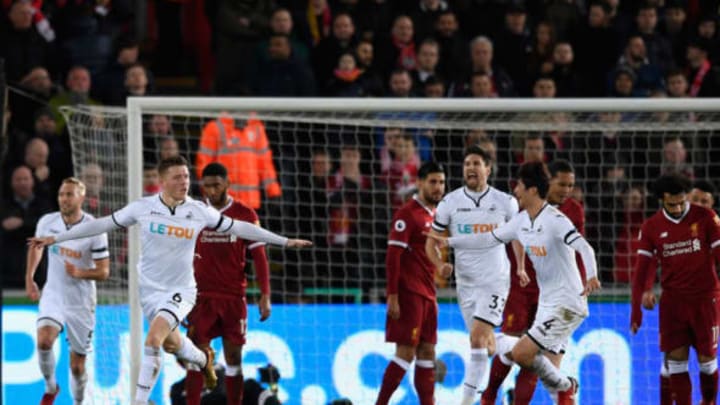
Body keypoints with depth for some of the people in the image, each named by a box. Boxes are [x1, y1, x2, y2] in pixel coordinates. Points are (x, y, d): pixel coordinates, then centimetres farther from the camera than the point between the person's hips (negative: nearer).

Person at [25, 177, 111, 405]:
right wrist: (29, 279, 14)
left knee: (77, 366, 5)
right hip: (53, 294, 1)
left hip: (81, 301, -1)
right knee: (44, 340, -26)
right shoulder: (47, 222, -6)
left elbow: (104, 272, -11)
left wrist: (80, 273, -29)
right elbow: (36, 246, 17)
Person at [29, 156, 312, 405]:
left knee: (153, 340, -22)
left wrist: (285, 241, 0)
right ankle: (203, 359, 50)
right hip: (150, 289, 2)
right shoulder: (142, 208, -8)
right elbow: (103, 224, 0)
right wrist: (55, 238, 1)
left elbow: (239, 228, 0)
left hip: (180, 290, -2)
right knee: (171, 344, 14)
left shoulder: (199, 211, -8)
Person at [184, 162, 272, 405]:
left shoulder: (245, 215, 1)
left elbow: (259, 257, 2)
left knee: (233, 356, 3)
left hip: (234, 298, 0)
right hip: (202, 296, 0)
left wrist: (265, 295, -6)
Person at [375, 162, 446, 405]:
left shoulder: (435, 216, 16)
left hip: (427, 295, 9)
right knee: (406, 353, -10)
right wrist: (392, 296, -20)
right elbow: (393, 255, -15)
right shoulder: (408, 214, -11)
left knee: (427, 353, 8)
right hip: (409, 293, -9)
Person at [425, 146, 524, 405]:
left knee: (478, 338, -17)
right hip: (466, 283, 3)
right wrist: (440, 264, -14)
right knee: (486, 344, 10)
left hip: (495, 281, -3)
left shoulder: (505, 202, -1)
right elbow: (432, 241, 5)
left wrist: (521, 267, 6)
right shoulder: (450, 203, 0)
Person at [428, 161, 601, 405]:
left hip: (566, 304, -9)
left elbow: (584, 248, -30)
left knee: (521, 353, -13)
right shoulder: (522, 221, 8)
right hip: (546, 303, 9)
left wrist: (591, 276, -48)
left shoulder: (555, 220, -18)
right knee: (547, 367, 7)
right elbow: (490, 239, 20)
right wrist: (449, 242, 19)